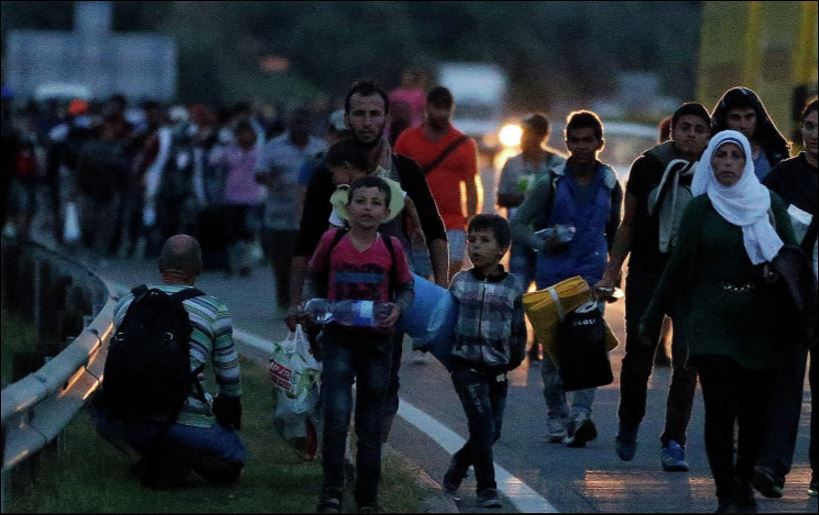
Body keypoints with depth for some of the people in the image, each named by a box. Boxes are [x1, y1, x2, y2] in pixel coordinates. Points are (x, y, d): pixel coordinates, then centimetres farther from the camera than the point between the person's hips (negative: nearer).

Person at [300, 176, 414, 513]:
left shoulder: (391, 248, -2)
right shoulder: (332, 241, -3)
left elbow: (406, 289, 9)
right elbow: (313, 278, 11)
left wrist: (397, 309, -11)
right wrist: (312, 304, -6)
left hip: (377, 339, 2)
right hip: (337, 337, -2)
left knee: (371, 425, 9)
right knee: (336, 416, -14)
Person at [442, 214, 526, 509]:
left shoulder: (512, 286, 1)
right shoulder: (460, 282, 1)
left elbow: (518, 329, 9)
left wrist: (514, 359, 8)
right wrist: (450, 356, 9)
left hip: (497, 371, 2)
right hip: (466, 368, -2)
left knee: (492, 432, 8)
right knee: (483, 426, -13)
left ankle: (458, 465, 34)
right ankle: (487, 490, -4)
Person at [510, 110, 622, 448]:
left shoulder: (610, 185, 6)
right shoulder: (552, 183, -1)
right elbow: (518, 223, -1)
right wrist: (542, 243, -18)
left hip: (592, 273, 0)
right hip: (553, 273, 0)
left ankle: (581, 414, -25)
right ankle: (556, 418, 16)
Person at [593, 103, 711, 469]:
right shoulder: (648, 167, 1)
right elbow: (628, 225, 9)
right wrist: (611, 273, 7)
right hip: (646, 274, 0)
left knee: (686, 359, -7)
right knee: (638, 356, 4)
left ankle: (674, 443, -2)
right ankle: (629, 425, 29)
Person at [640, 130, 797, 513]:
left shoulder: (770, 204, 6)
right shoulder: (700, 208, 4)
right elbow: (678, 266, 8)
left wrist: (779, 270, -15)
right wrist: (652, 319, 10)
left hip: (760, 323, 1)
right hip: (713, 322, -1)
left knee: (756, 411, 0)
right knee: (720, 409, -10)